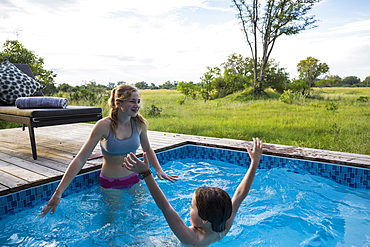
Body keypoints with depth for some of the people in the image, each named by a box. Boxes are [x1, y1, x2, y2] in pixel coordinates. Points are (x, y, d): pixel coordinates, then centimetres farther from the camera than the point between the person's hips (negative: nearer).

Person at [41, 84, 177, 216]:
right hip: (110, 184, -3)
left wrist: (159, 170, 0)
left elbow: (147, 149, 11)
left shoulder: (139, 123, -9)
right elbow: (80, 159, -19)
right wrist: (58, 192, -21)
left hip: (134, 180, 3)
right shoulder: (104, 125, -20)